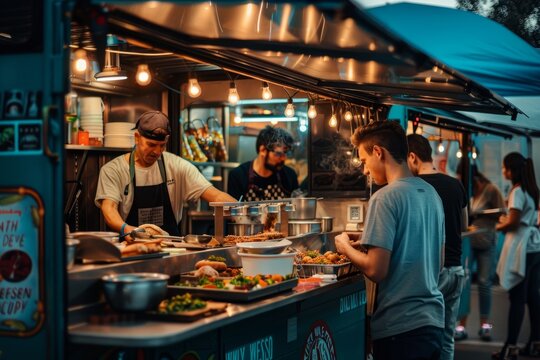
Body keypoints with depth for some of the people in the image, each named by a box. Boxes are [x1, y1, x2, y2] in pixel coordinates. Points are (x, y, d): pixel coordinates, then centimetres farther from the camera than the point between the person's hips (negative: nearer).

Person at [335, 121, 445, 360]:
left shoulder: (385, 198, -15)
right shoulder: (431, 193, 9)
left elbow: (376, 270, -18)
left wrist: (346, 247, -2)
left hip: (400, 326, -8)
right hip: (433, 320, 8)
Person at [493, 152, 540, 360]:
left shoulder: (517, 191, -13)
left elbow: (513, 222, -17)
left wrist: (499, 226, 1)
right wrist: (507, 220, 12)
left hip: (523, 248, -9)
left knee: (517, 298, -7)